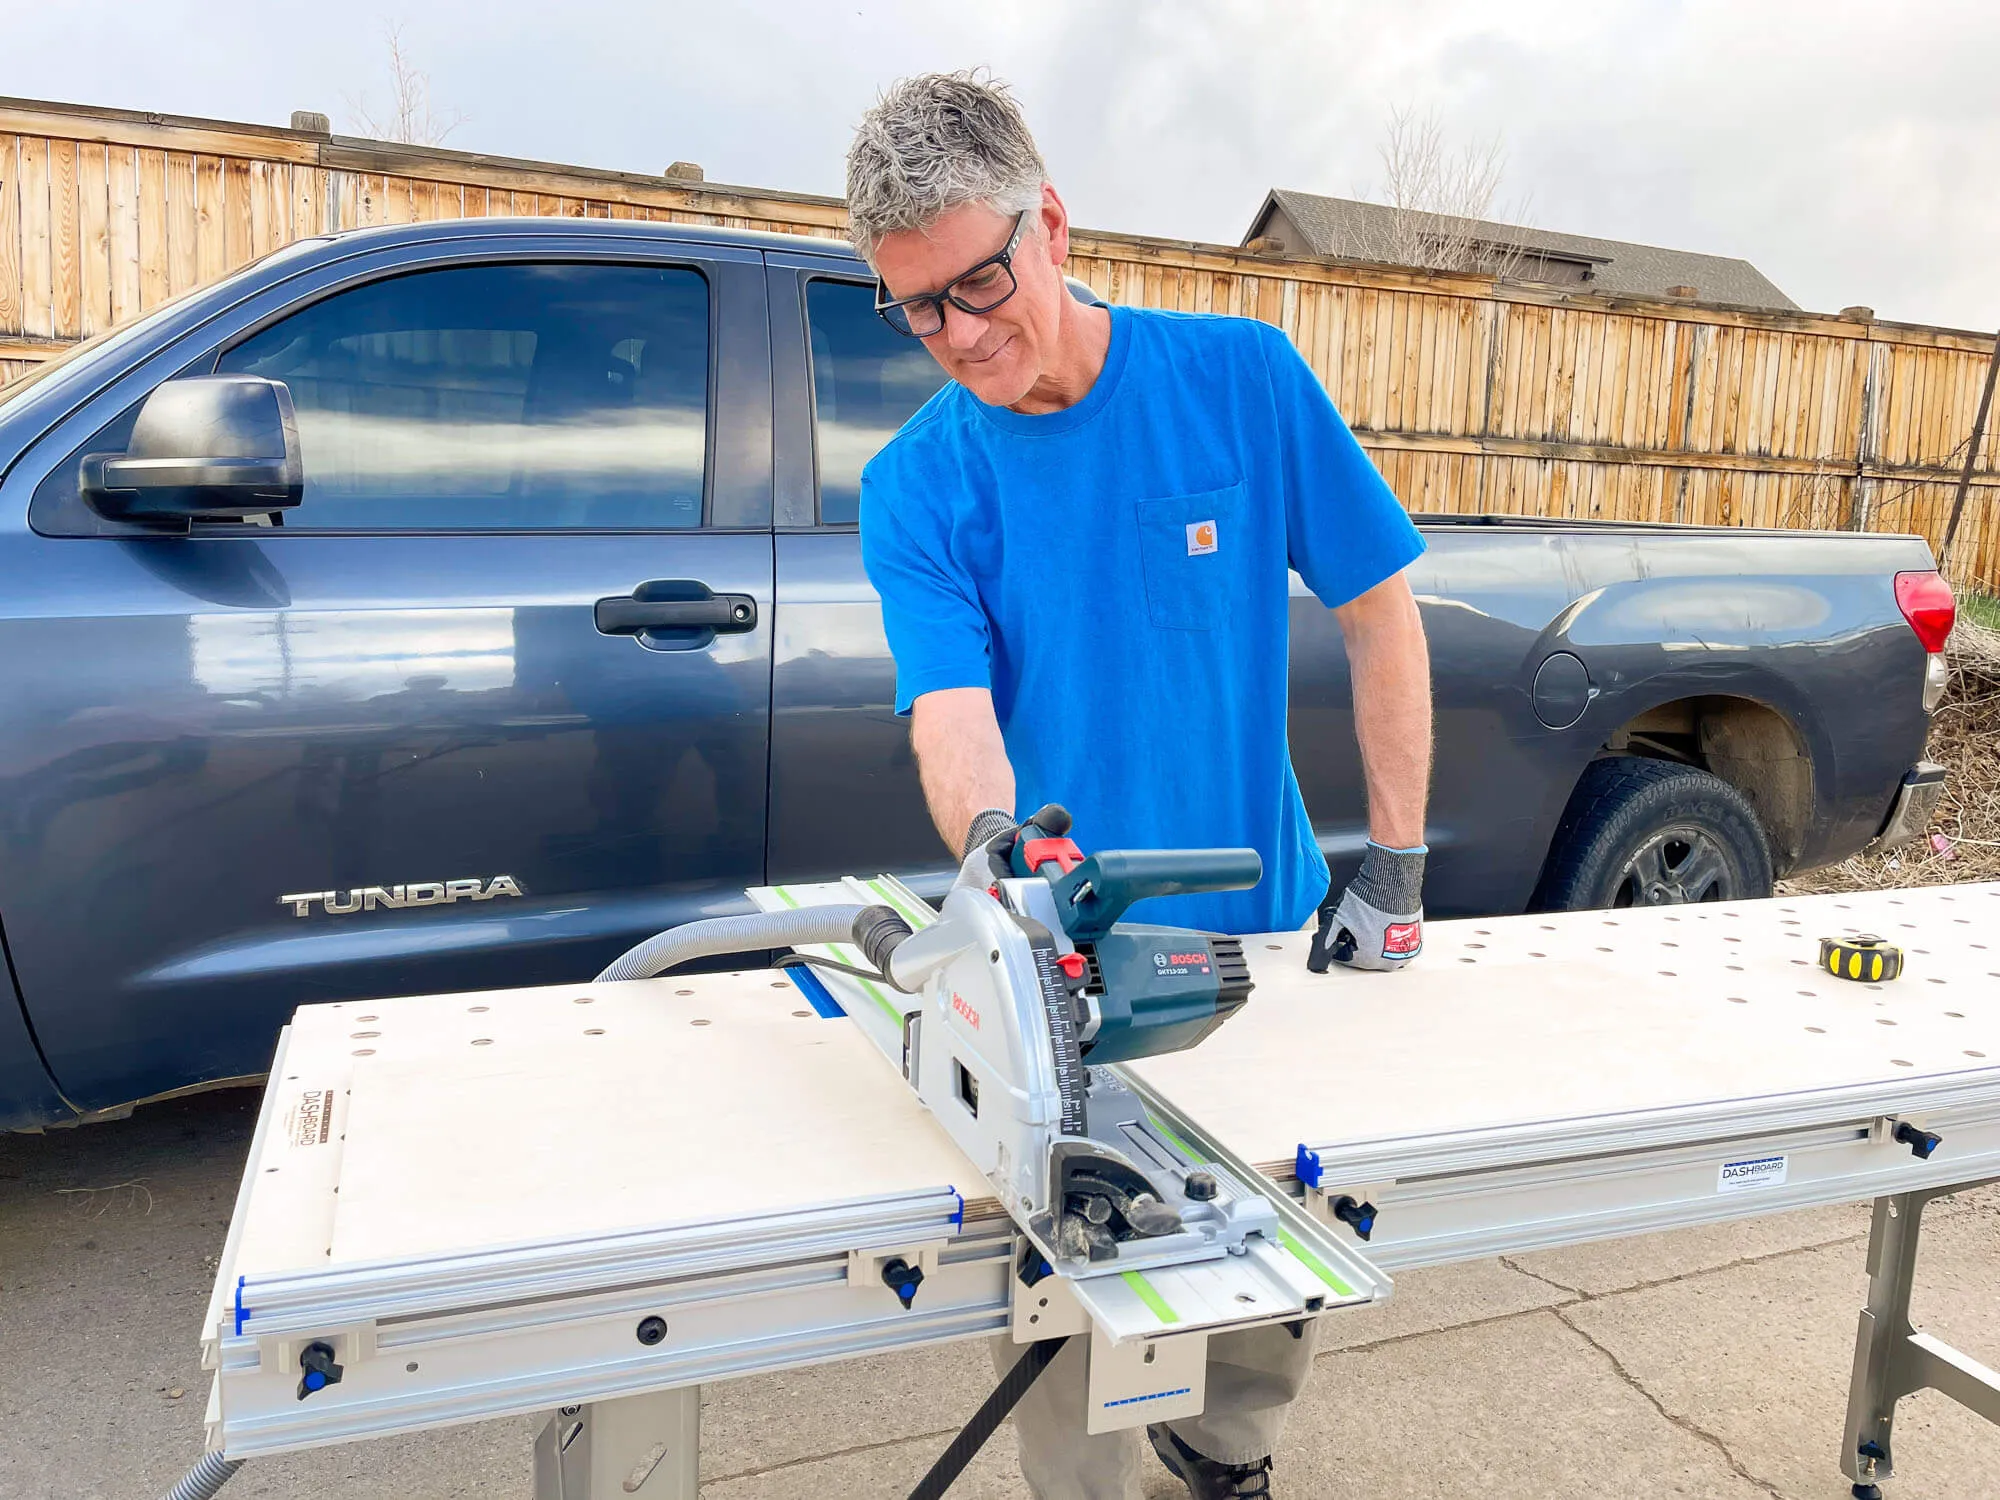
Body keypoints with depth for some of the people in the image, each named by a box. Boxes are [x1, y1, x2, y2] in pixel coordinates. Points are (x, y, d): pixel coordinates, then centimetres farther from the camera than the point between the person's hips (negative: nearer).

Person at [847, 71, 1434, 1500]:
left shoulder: (1243, 380, -8)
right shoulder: (915, 486, -8)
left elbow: (1380, 613, -3)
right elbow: (952, 707, -21)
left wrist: (1395, 863, -6)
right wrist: (990, 845, -43)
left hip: (1269, 924, 2)